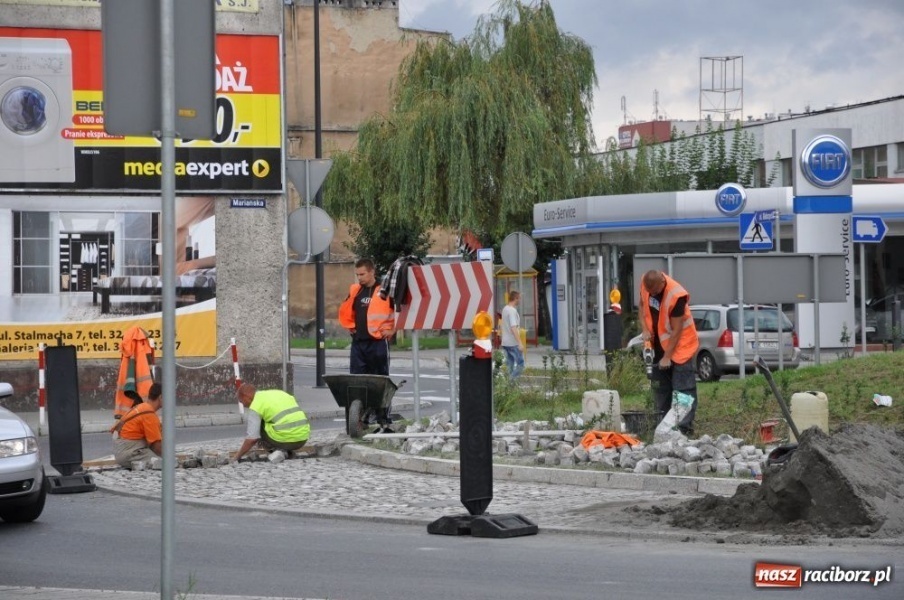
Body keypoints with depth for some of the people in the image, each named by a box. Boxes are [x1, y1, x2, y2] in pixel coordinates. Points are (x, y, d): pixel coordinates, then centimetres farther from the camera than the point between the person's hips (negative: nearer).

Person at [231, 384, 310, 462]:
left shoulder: (255, 405, -2)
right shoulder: (278, 392, 20)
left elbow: (252, 439, -7)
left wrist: (237, 456, 8)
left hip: (286, 440, -7)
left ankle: (276, 450, 1)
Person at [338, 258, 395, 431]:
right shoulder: (355, 291, 11)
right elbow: (345, 311, 25)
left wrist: (391, 329, -5)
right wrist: (350, 327, 14)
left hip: (378, 342, -6)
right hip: (358, 342, 6)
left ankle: (384, 421, 2)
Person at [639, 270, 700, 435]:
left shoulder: (676, 296, -29)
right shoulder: (645, 284, -11)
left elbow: (676, 330, -23)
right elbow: (642, 305, 9)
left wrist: (667, 357, -20)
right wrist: (645, 329, -6)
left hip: (680, 345, -7)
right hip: (658, 345, 7)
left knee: (683, 390, -7)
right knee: (660, 387, 12)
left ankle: (684, 428, -7)